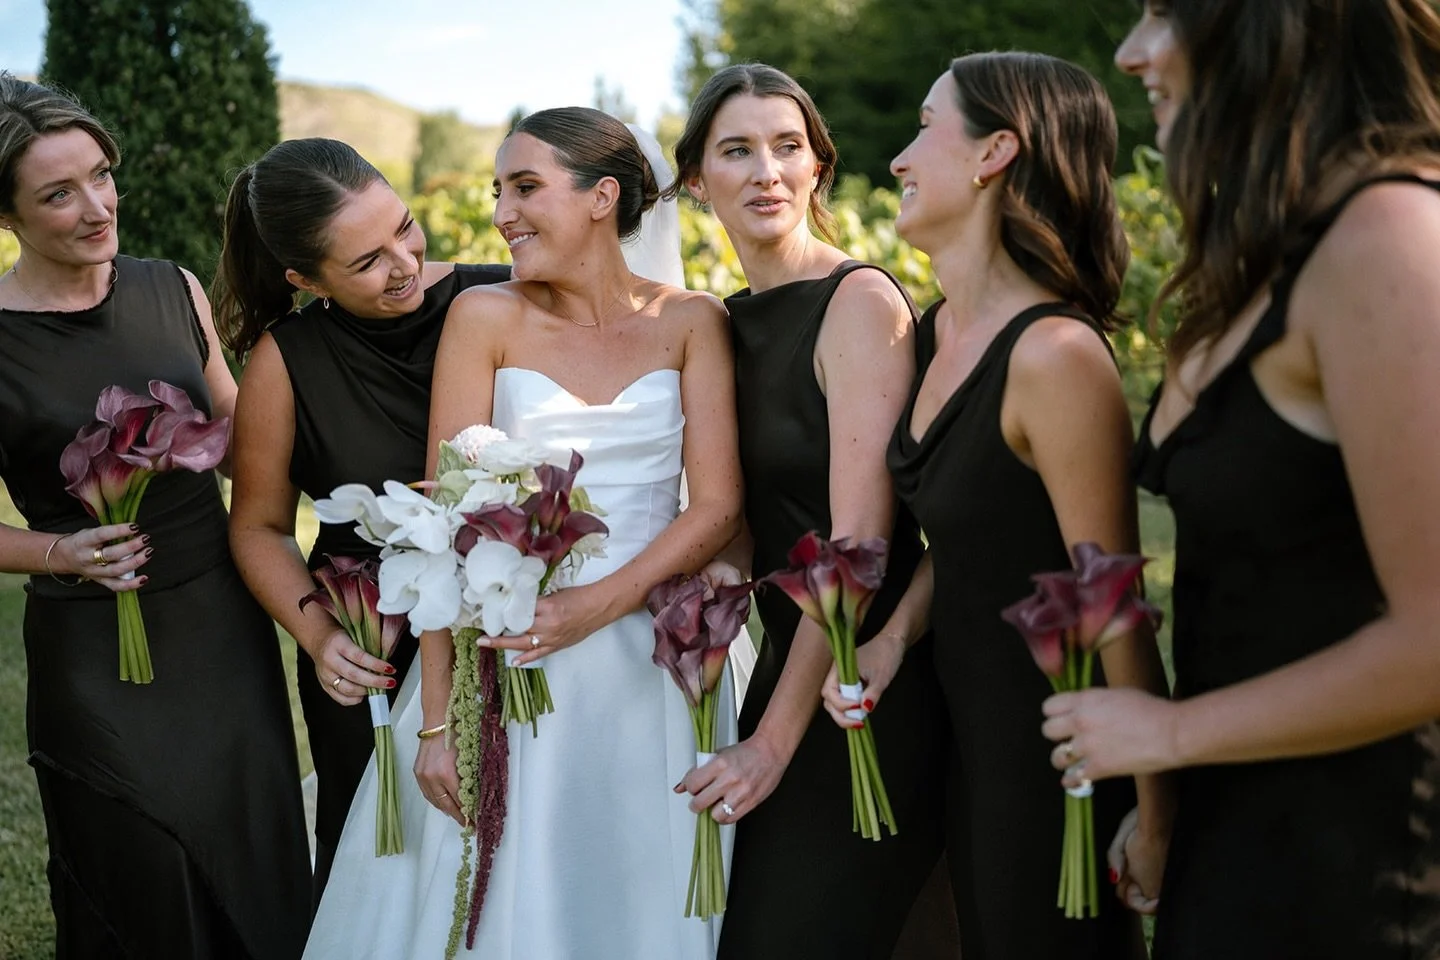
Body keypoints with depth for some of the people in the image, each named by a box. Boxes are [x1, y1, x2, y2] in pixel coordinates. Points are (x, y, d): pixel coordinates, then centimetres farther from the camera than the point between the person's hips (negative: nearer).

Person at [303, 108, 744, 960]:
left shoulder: (691, 322, 2)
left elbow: (718, 506, -3)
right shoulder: (484, 317, -1)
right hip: (503, 660, 0)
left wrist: (598, 605, -18)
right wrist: (435, 716, -10)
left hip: (651, 665, 1)